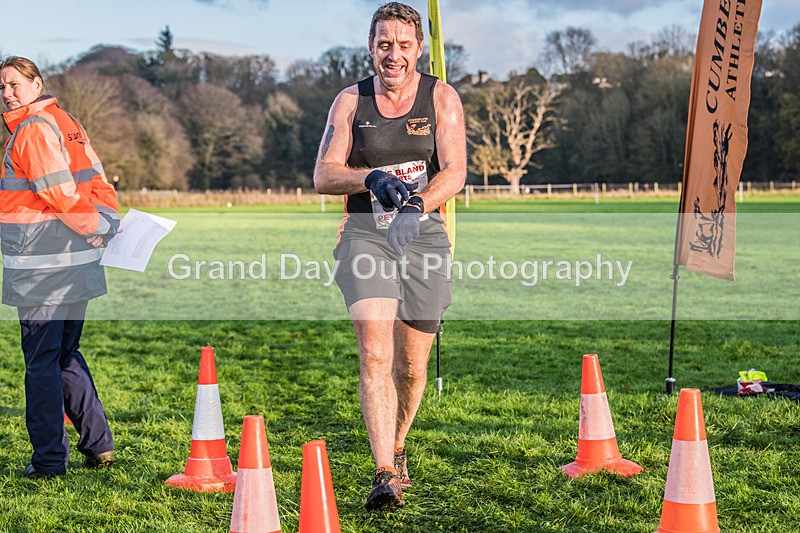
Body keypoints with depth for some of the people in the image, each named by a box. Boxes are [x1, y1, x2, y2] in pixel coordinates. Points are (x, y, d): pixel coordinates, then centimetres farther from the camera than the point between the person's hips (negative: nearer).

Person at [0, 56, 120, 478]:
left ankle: (49, 458, 3)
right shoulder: (66, 123, 15)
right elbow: (96, 181, 13)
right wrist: (109, 222, 4)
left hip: (43, 268, -9)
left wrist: (96, 229, -5)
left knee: (41, 362, -1)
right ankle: (98, 443, 18)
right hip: (77, 266, 9)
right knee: (66, 355, 18)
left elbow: (61, 193, -17)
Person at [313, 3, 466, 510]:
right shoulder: (351, 101, 5)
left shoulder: (441, 97, 1)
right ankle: (386, 474, -19)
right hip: (366, 235, 0)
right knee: (375, 354, -16)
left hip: (425, 234, 0)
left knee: (412, 364, 7)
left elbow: (455, 173, -9)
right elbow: (323, 176, 0)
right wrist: (372, 178, -19)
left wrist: (417, 205, -28)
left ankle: (396, 447, 34)